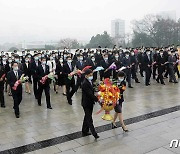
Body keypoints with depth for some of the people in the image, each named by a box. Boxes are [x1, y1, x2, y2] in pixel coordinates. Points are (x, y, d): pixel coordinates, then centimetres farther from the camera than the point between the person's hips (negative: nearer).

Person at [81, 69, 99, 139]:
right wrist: (97, 99, -25)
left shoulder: (89, 81, 5)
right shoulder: (85, 83, -23)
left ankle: (85, 131, 32)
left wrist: (95, 98, 0)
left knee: (87, 117, 19)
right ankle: (94, 133, 3)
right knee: (89, 119, -1)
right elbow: (90, 94, -27)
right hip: (86, 103, -10)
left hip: (90, 102, 10)